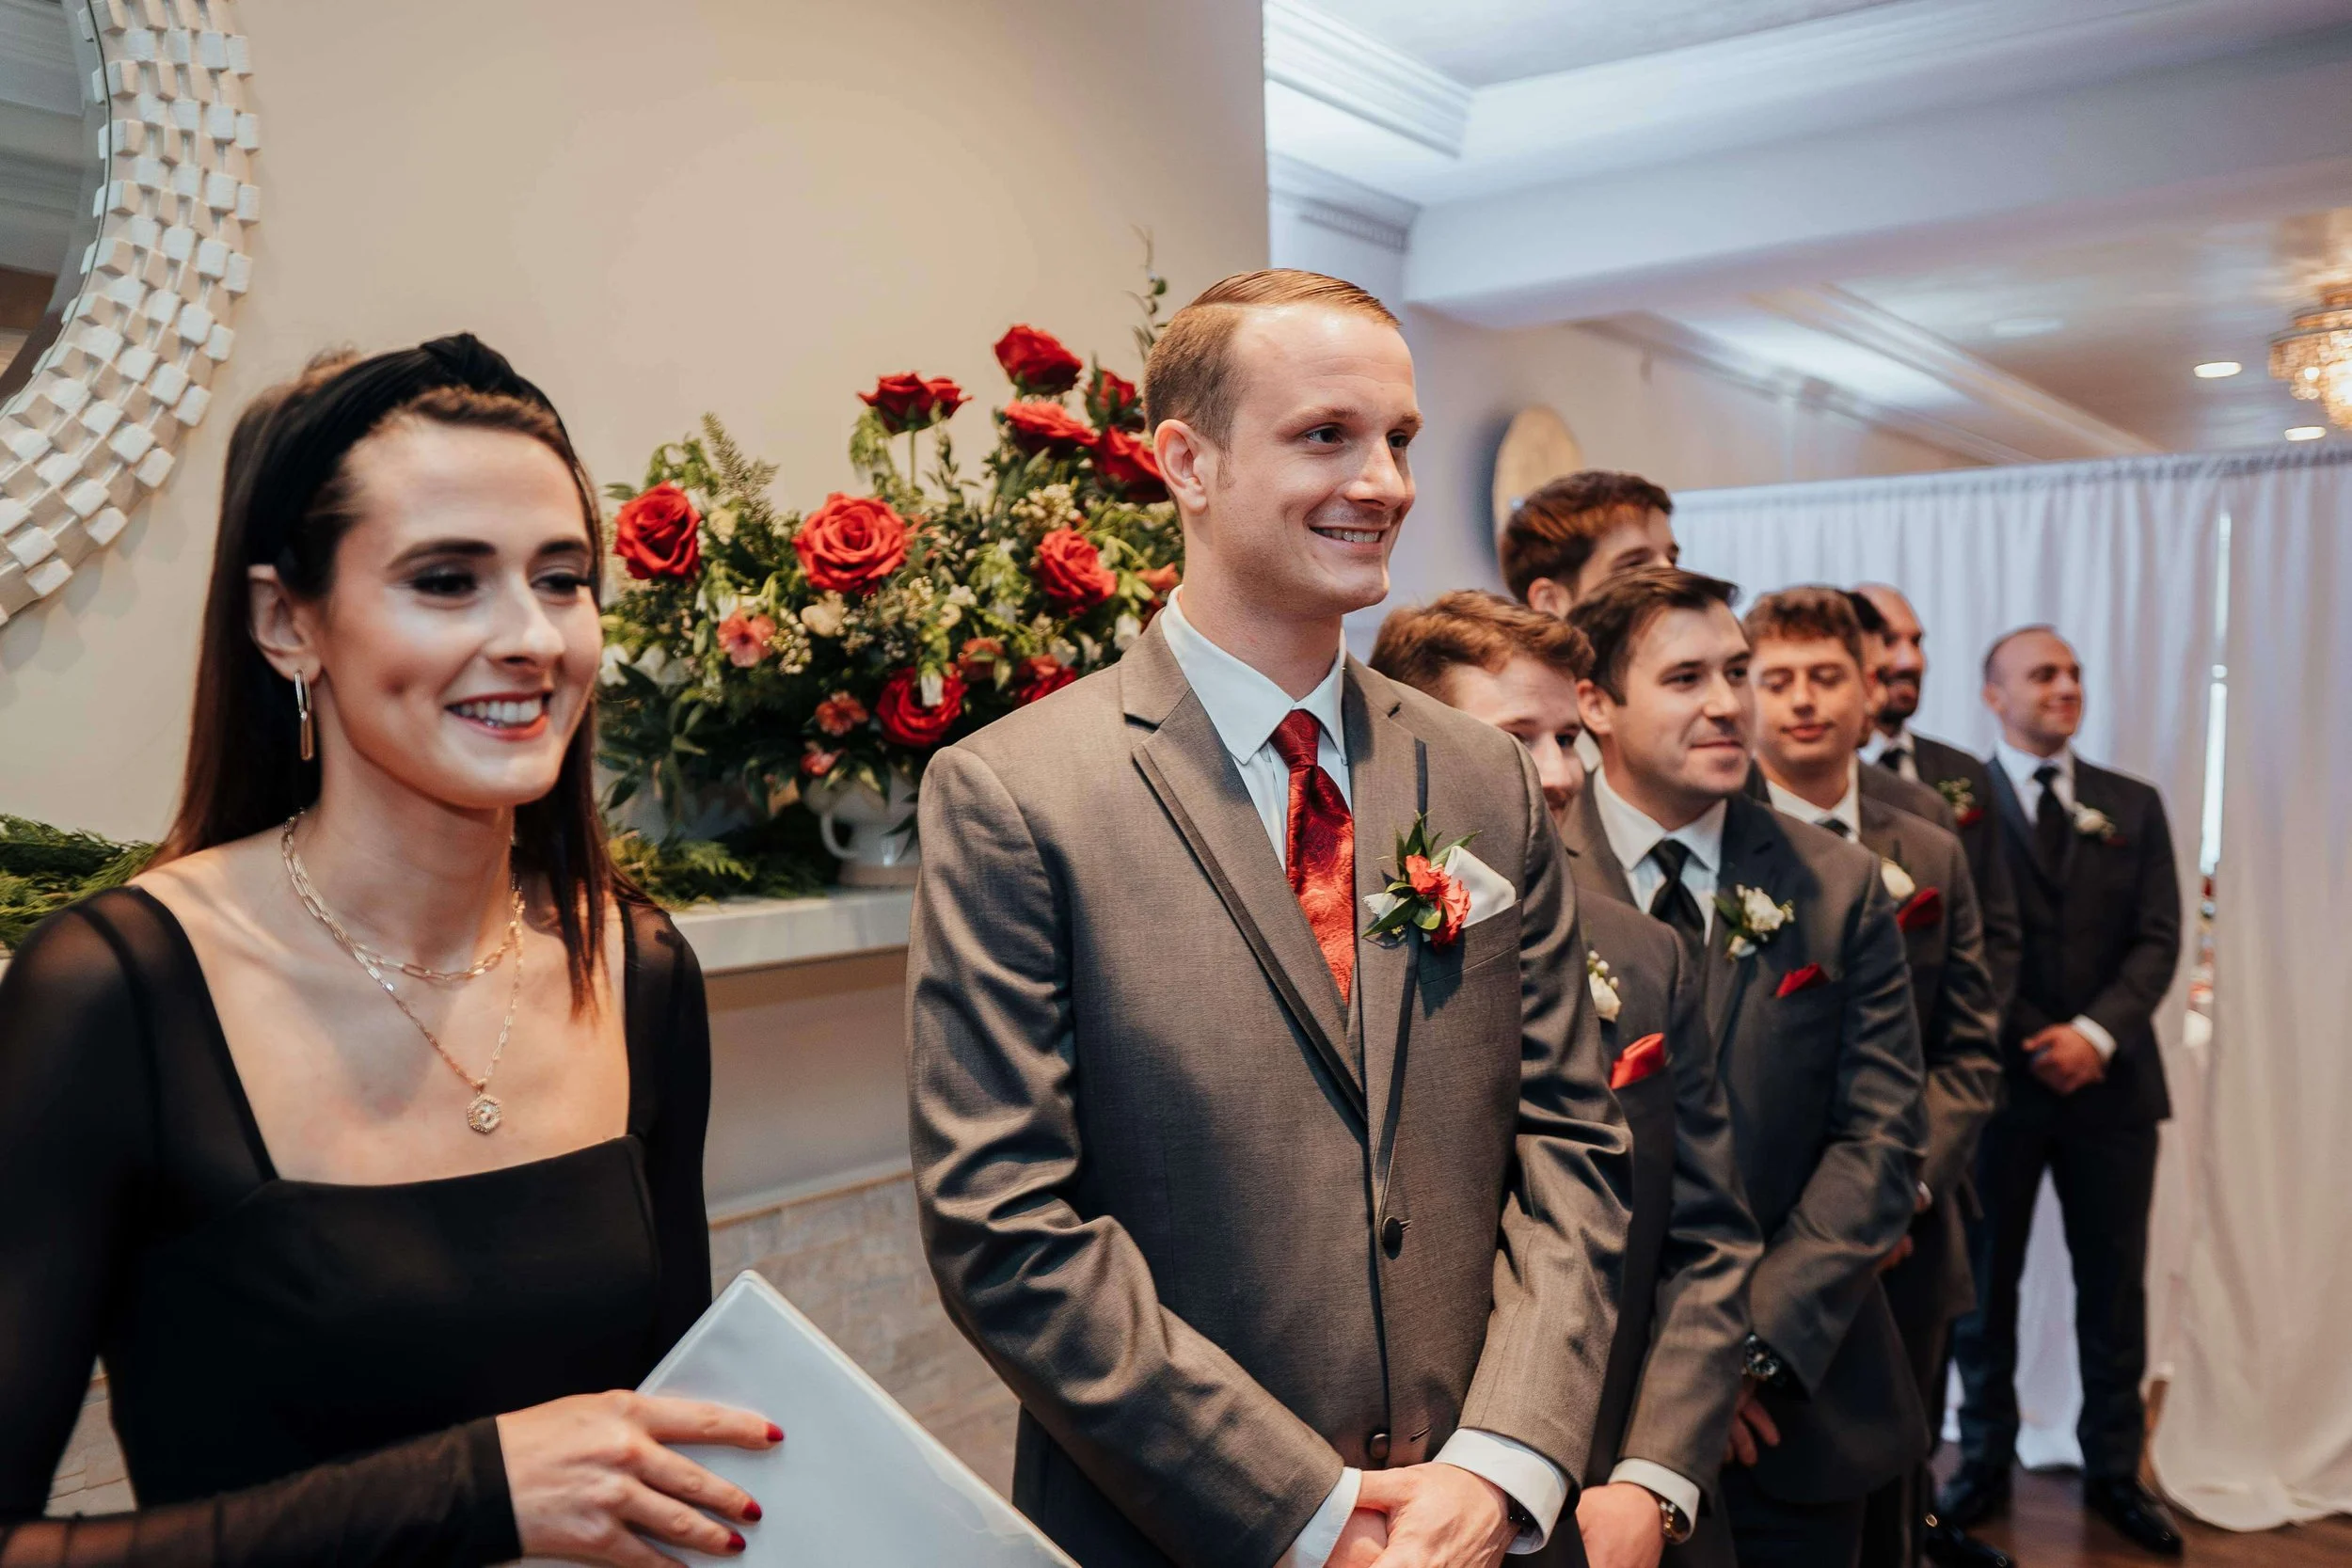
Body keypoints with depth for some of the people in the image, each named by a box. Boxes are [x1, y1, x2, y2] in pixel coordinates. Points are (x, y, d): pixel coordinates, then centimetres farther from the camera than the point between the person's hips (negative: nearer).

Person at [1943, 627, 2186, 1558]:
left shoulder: (2134, 807, 10)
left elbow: (2157, 939, 2)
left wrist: (2097, 1032, -12)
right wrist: (2033, 1045, -11)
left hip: (2110, 1083, 3)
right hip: (2000, 1076, -3)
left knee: (2114, 1287, 9)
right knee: (1986, 1281, 8)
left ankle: (2114, 1471, 24)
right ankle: (1984, 1465, 21)